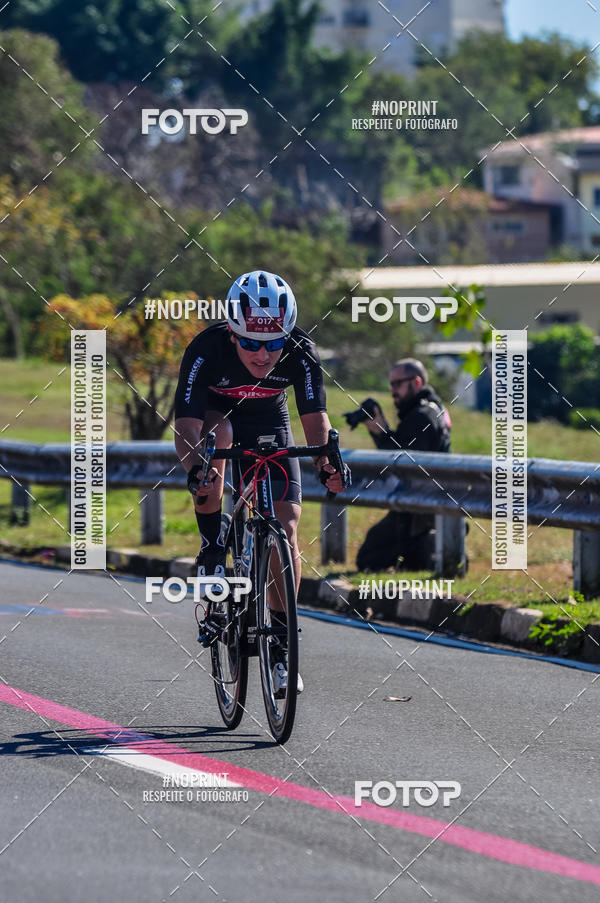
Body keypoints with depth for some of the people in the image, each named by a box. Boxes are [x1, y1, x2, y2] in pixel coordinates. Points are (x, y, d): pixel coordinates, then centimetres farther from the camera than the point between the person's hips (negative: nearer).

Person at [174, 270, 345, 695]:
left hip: (270, 428, 2)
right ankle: (212, 555, -25)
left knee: (286, 528, -12)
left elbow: (315, 418, -29)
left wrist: (326, 463, -49)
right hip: (216, 419, -2)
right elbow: (187, 425, -38)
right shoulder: (206, 351, -34)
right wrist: (194, 468, -58)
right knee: (217, 429, -37)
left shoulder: (301, 353, -28)